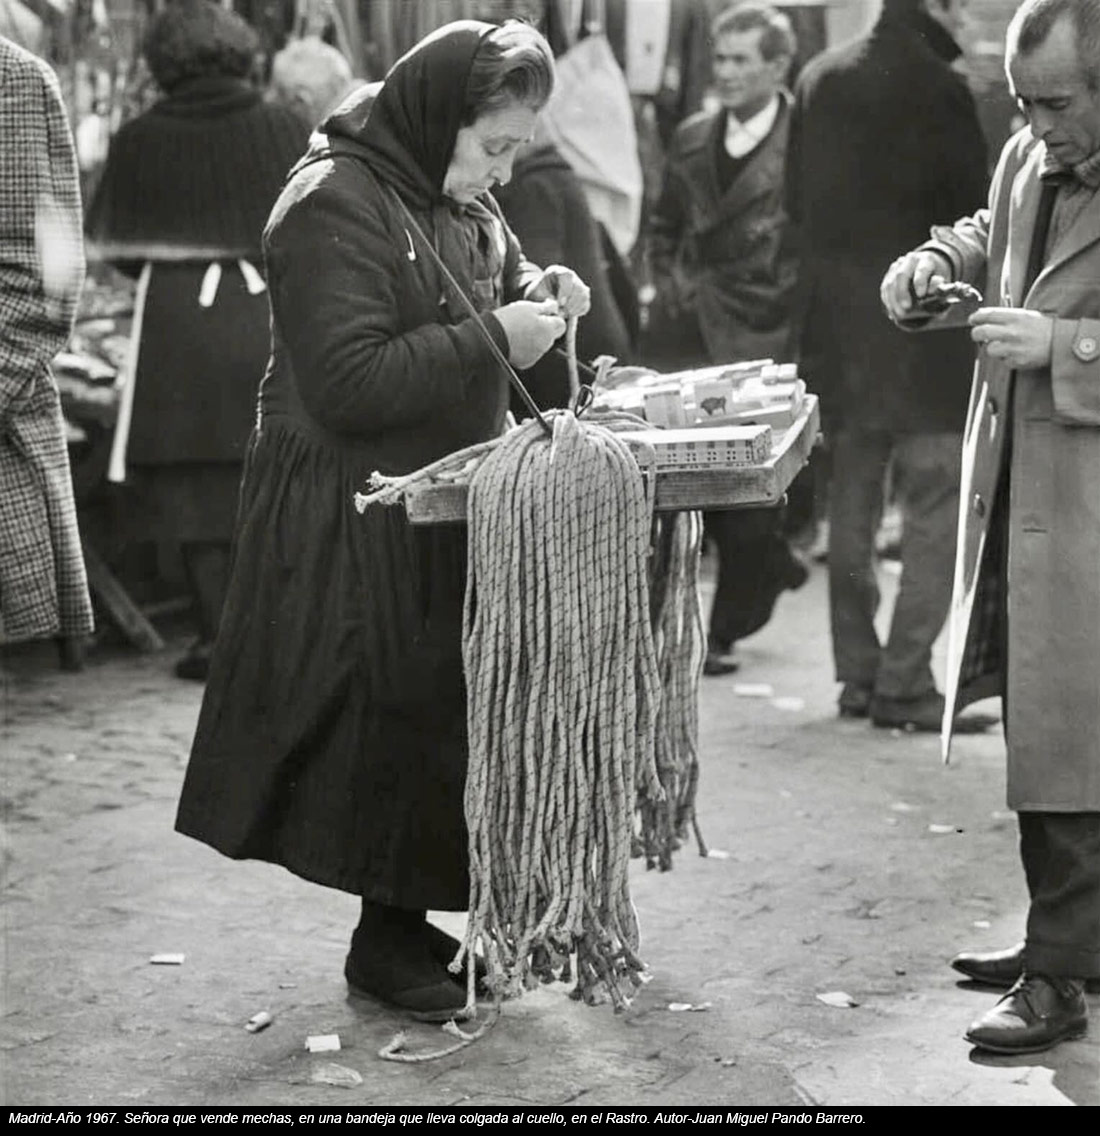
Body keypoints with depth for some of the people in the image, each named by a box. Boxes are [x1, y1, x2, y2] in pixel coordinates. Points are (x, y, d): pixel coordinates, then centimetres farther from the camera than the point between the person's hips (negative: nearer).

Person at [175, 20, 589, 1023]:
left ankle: (408, 922, 19)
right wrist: (492, 338, -22)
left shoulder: (455, 199, 10)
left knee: (445, 716, 10)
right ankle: (386, 943, 9)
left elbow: (484, 295, 26)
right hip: (358, 521, -9)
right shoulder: (337, 206, -18)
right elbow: (348, 383, -25)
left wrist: (534, 293, 2)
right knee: (392, 717, -4)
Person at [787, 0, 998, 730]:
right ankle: (905, 684, -4)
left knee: (852, 505, 14)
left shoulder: (820, 79, 7)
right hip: (923, 337, -7)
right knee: (938, 510, -1)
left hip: (839, 329, 7)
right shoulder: (937, 89, -14)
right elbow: (970, 212, -11)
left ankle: (858, 675, 18)